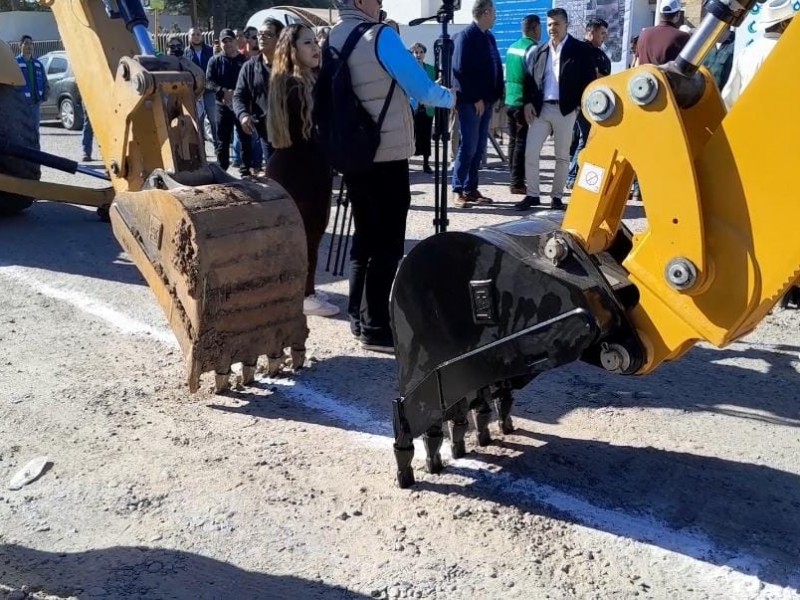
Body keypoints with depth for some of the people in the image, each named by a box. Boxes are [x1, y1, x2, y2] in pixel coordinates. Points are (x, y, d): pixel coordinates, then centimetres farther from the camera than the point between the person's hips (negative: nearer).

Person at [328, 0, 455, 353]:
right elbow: (421, 89, -9)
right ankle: (375, 328, -1)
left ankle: (358, 317, 21)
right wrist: (451, 99, 10)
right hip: (387, 156, -8)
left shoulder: (331, 40, 9)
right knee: (388, 243, -3)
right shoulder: (379, 36, -12)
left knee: (365, 237, 15)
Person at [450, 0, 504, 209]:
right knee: (468, 147, -7)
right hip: (470, 102, -8)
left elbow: (495, 68, 18)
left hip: (486, 101, 8)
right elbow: (461, 69, -16)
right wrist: (475, 98, -15)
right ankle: (458, 191, 0)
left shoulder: (489, 37, 16)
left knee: (479, 148, 8)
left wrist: (495, 95, 7)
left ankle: (471, 189, 13)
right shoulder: (465, 36, -9)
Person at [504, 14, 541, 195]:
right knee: (522, 143, -4)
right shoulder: (533, 49, -12)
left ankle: (514, 179, 16)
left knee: (513, 141, 11)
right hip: (525, 102, -8)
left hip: (510, 100, 8)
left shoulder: (512, 47, 12)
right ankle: (517, 183, -3)